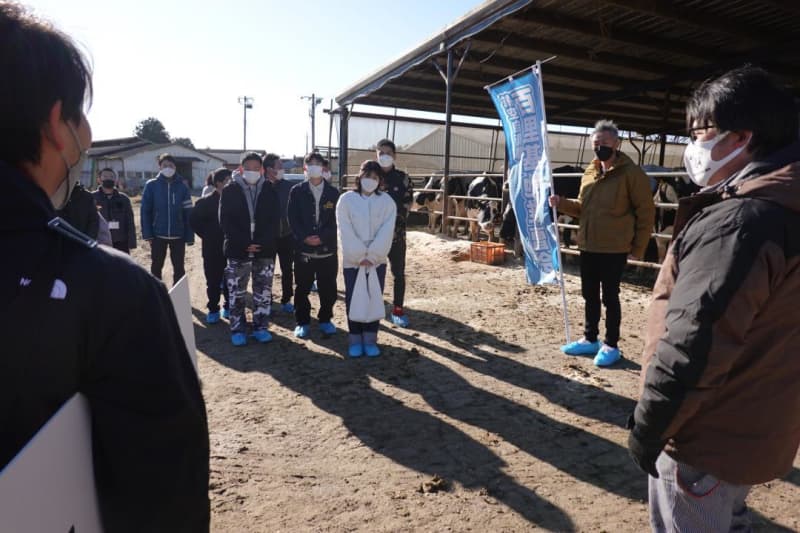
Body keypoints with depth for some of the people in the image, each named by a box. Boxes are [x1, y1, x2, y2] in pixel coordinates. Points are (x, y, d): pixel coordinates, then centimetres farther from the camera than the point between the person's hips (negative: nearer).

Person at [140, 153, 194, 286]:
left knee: (179, 268, 9)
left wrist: (189, 236, -5)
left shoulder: (182, 187, 0)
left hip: (178, 235, 1)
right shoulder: (151, 185, -2)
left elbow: (188, 213, -1)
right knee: (156, 267, 11)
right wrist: (147, 234, -9)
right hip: (158, 234, 0)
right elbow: (145, 211, -2)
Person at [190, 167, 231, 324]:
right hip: (213, 250, -2)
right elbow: (194, 221, 0)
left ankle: (228, 307, 24)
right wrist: (207, 236, -5)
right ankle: (213, 310, 15)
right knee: (213, 281, 5)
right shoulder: (205, 202, -4)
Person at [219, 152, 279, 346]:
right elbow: (225, 221, -4)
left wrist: (261, 243, -13)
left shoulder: (270, 191, 4)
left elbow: (275, 221, 1)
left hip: (265, 250, 1)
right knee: (237, 293, 3)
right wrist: (245, 244, -13)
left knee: (263, 292, 8)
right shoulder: (230, 191, 1)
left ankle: (261, 327, 20)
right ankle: (238, 329, 14)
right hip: (238, 250, -1)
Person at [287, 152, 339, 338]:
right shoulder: (297, 191, 4)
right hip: (303, 248, 0)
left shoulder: (333, 193, 5)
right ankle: (302, 322, 19)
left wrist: (322, 237, -12)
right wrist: (304, 237, -13)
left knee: (328, 288, 6)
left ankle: (325, 320, 23)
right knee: (302, 288, 5)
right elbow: (292, 218, 0)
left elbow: (337, 220, 1)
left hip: (327, 248, 1)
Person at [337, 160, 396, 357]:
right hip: (352, 260, -1)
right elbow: (345, 232, -9)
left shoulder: (387, 201, 1)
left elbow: (386, 232, -7)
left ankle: (370, 339, 18)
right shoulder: (346, 199, -3)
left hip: (377, 260, 1)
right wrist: (360, 257, -14)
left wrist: (371, 256, -15)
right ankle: (355, 340, 16)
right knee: (353, 299, 4)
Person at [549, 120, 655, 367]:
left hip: (614, 249, -7)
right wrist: (562, 203, -1)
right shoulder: (590, 173, 10)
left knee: (610, 297, 2)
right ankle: (590, 339, 28)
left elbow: (646, 212, -9)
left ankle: (611, 345, 15)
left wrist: (638, 248, -9)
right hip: (588, 247, 7)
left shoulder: (631, 173, -10)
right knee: (589, 295, 14)